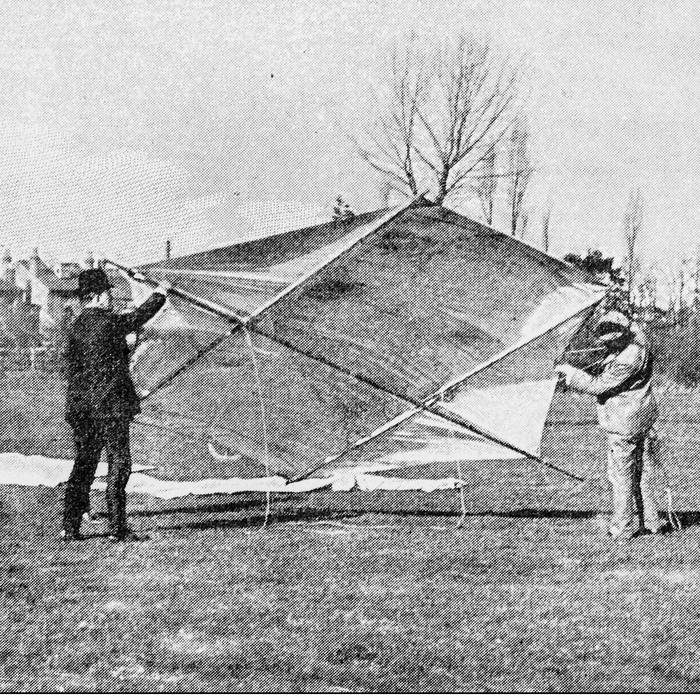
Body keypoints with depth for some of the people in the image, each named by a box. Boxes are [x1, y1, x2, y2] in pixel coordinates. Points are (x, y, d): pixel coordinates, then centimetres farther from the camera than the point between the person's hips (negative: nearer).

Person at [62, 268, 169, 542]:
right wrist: (160, 293, 18)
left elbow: (71, 368, 14)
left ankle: (70, 527, 12)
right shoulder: (109, 322, -13)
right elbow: (139, 316, 1)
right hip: (110, 406, -7)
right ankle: (117, 527, -1)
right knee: (119, 463, -1)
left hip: (80, 406, 7)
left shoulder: (76, 327, 10)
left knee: (83, 463, 12)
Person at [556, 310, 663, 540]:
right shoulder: (636, 337, -2)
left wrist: (569, 372, -13)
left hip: (624, 424, -10)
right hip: (643, 418, 10)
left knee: (621, 475, 0)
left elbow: (598, 386, -21)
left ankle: (623, 528, 8)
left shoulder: (627, 361, -28)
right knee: (643, 472, 16)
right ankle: (650, 521, 24)